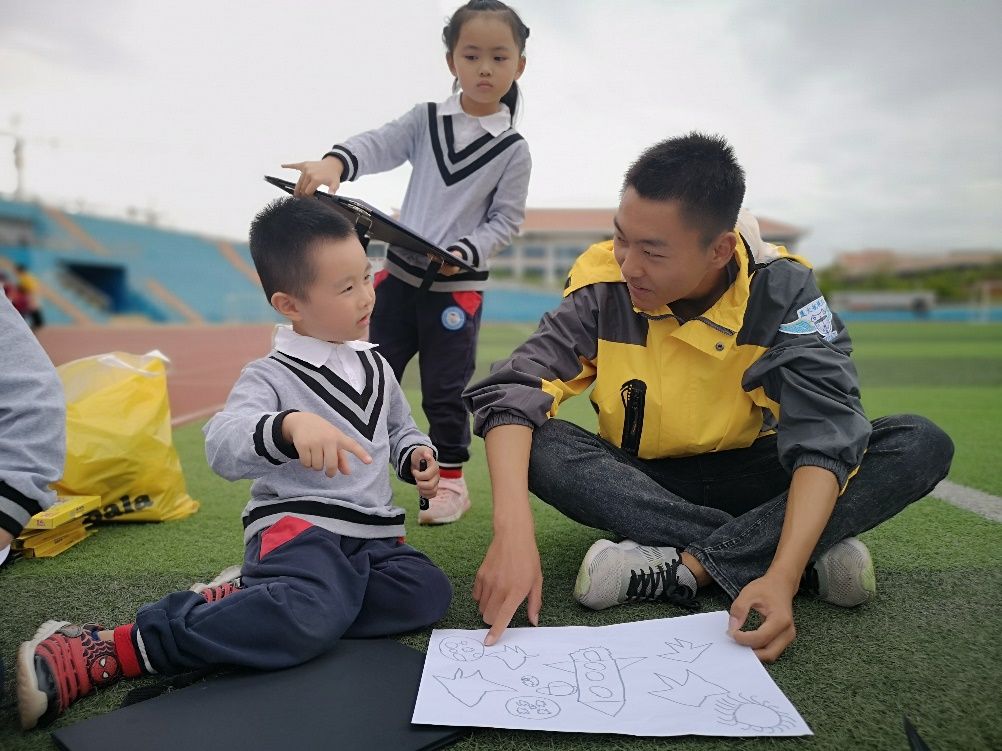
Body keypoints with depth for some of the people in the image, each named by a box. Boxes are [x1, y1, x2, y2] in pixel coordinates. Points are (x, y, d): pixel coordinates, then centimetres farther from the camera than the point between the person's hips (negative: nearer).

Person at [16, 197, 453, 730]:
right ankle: (101, 651, -27)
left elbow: (401, 429, 29)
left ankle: (240, 602, -17)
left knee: (428, 591, -22)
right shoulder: (272, 376, -5)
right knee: (313, 612, -37)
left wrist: (416, 456, 5)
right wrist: (291, 424, -43)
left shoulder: (375, 366, 15)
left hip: (373, 534, 7)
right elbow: (223, 446, -23)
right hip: (295, 526, -7)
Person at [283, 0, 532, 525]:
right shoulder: (426, 119, 4)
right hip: (399, 274, 3)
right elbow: (377, 146, -11)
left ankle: (450, 481, 22)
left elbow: (506, 219, -3)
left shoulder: (512, 149, -2)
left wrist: (466, 253, -21)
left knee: (444, 390, 4)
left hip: (459, 287, -3)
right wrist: (335, 162, -32)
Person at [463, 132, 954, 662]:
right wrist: (513, 533, -42)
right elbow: (513, 392, -27)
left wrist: (783, 573, -40)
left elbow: (824, 435, -26)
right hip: (640, 482, 1)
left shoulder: (781, 290, -18)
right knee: (536, 444, -30)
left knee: (921, 445, -21)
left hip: (747, 479, 0)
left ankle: (682, 567, -29)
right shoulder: (604, 286, -18)